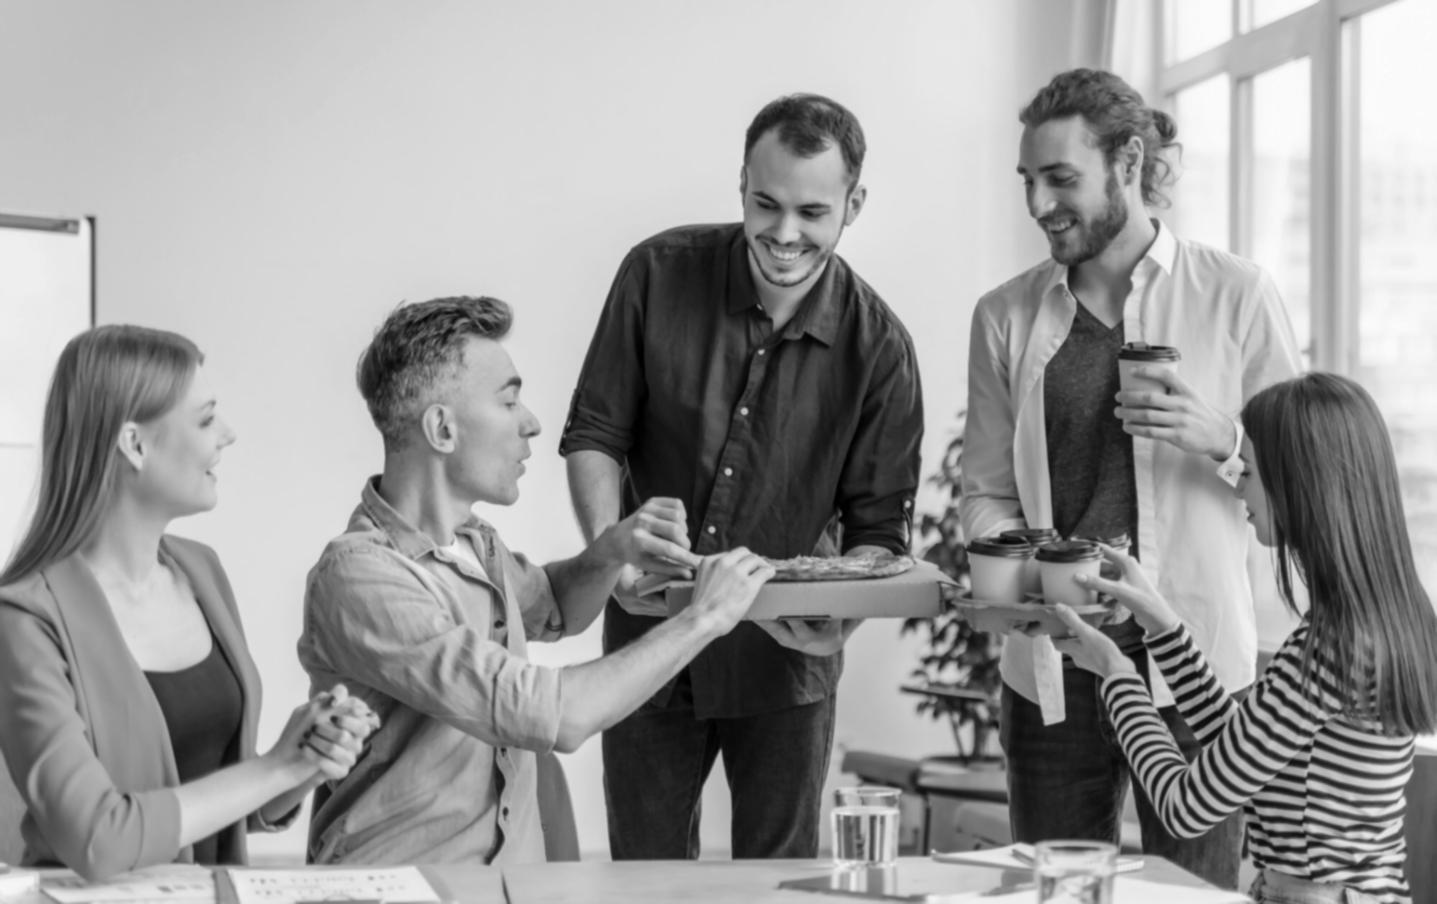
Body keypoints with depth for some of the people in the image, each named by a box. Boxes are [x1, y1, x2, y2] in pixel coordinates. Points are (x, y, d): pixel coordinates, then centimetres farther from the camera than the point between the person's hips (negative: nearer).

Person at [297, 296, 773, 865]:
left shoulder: (473, 544, 9)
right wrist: (705, 617, -13)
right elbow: (552, 717, -24)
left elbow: (554, 608, 30)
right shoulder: (360, 577, -18)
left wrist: (613, 551, 8)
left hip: (513, 875, 8)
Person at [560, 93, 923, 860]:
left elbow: (877, 526, -7)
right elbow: (594, 433, -3)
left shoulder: (879, 346, -12)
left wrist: (840, 612, -27)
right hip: (650, 636, 1)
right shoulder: (659, 273, -10)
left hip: (787, 657, -1)